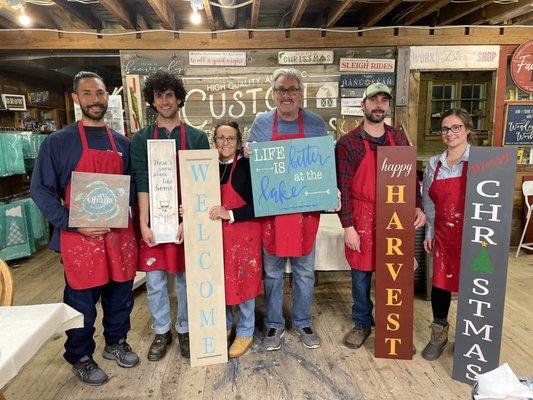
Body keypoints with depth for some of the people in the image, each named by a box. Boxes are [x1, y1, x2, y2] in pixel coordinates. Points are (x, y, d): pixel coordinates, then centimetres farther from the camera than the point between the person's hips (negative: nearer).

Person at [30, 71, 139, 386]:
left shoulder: (122, 143, 9)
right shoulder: (58, 142, -3)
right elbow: (41, 191, -6)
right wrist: (75, 225, -15)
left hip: (120, 235, 4)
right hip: (80, 238, -4)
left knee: (120, 296, 16)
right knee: (81, 304, 10)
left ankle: (116, 343, 39)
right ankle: (81, 358, 31)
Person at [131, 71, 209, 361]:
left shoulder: (196, 137, 1)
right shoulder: (141, 139, 4)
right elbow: (142, 182, -2)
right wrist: (144, 224, -9)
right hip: (154, 220, 1)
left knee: (185, 279, 10)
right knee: (155, 282, 10)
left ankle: (184, 330, 30)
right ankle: (161, 332, 30)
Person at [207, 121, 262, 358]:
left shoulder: (247, 166, -8)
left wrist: (230, 214, -23)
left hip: (243, 234, -4)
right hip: (215, 235, 5)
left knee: (242, 283, 6)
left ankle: (245, 332, 26)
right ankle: (223, 326, 36)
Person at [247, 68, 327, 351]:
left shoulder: (315, 123, 4)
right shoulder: (261, 123, 4)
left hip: (306, 209, 1)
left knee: (304, 271, 12)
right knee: (272, 271, 10)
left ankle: (302, 323, 32)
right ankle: (274, 325, 29)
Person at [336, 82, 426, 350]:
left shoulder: (399, 139, 6)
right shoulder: (347, 143, -7)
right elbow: (343, 188, -9)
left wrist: (417, 207, -2)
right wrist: (347, 227, -12)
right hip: (362, 220, -3)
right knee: (361, 276, 10)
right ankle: (362, 324, 32)